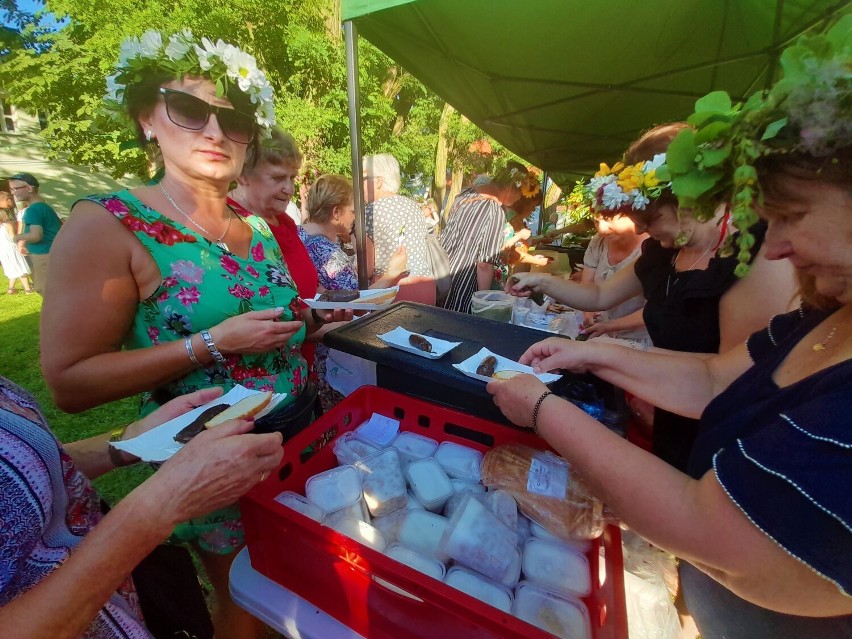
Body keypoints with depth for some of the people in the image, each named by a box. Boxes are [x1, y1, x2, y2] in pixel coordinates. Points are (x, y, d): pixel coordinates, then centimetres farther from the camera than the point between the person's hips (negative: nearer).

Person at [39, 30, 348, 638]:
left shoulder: (257, 225, 3)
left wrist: (314, 318, -3)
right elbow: (70, 382, -16)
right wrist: (213, 344, -25)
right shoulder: (107, 223, -15)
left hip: (298, 430, 6)